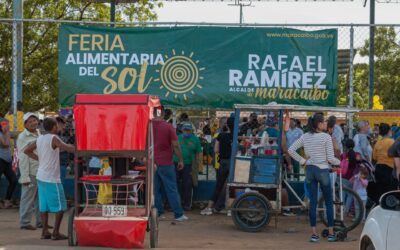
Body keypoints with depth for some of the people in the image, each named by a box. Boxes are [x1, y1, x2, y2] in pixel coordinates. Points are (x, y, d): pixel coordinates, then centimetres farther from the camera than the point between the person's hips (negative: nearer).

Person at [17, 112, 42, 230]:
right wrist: (25, 176, -16)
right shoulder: (23, 137, -9)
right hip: (30, 173, -7)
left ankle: (40, 221, 20)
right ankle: (25, 222, 8)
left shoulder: (39, 134, 14)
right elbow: (22, 158, -12)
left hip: (41, 172, 7)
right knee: (28, 198, -1)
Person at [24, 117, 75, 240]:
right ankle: (56, 233, 0)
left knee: (44, 205, 11)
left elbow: (27, 151, 18)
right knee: (60, 206, 0)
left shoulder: (39, 139, 8)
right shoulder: (53, 138, -14)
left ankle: (45, 231, 12)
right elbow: (68, 148, -24)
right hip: (52, 178, -8)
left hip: (41, 177, 8)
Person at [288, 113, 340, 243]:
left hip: (309, 170, 4)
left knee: (313, 202, 7)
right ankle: (331, 233, 13)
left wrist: (302, 160, 5)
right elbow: (330, 159, -13)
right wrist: (339, 162, 6)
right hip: (322, 170, -4)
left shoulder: (305, 136, 2)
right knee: (329, 202, 9)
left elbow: (291, 150, -1)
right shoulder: (326, 137, -12)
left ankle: (314, 234, 7)